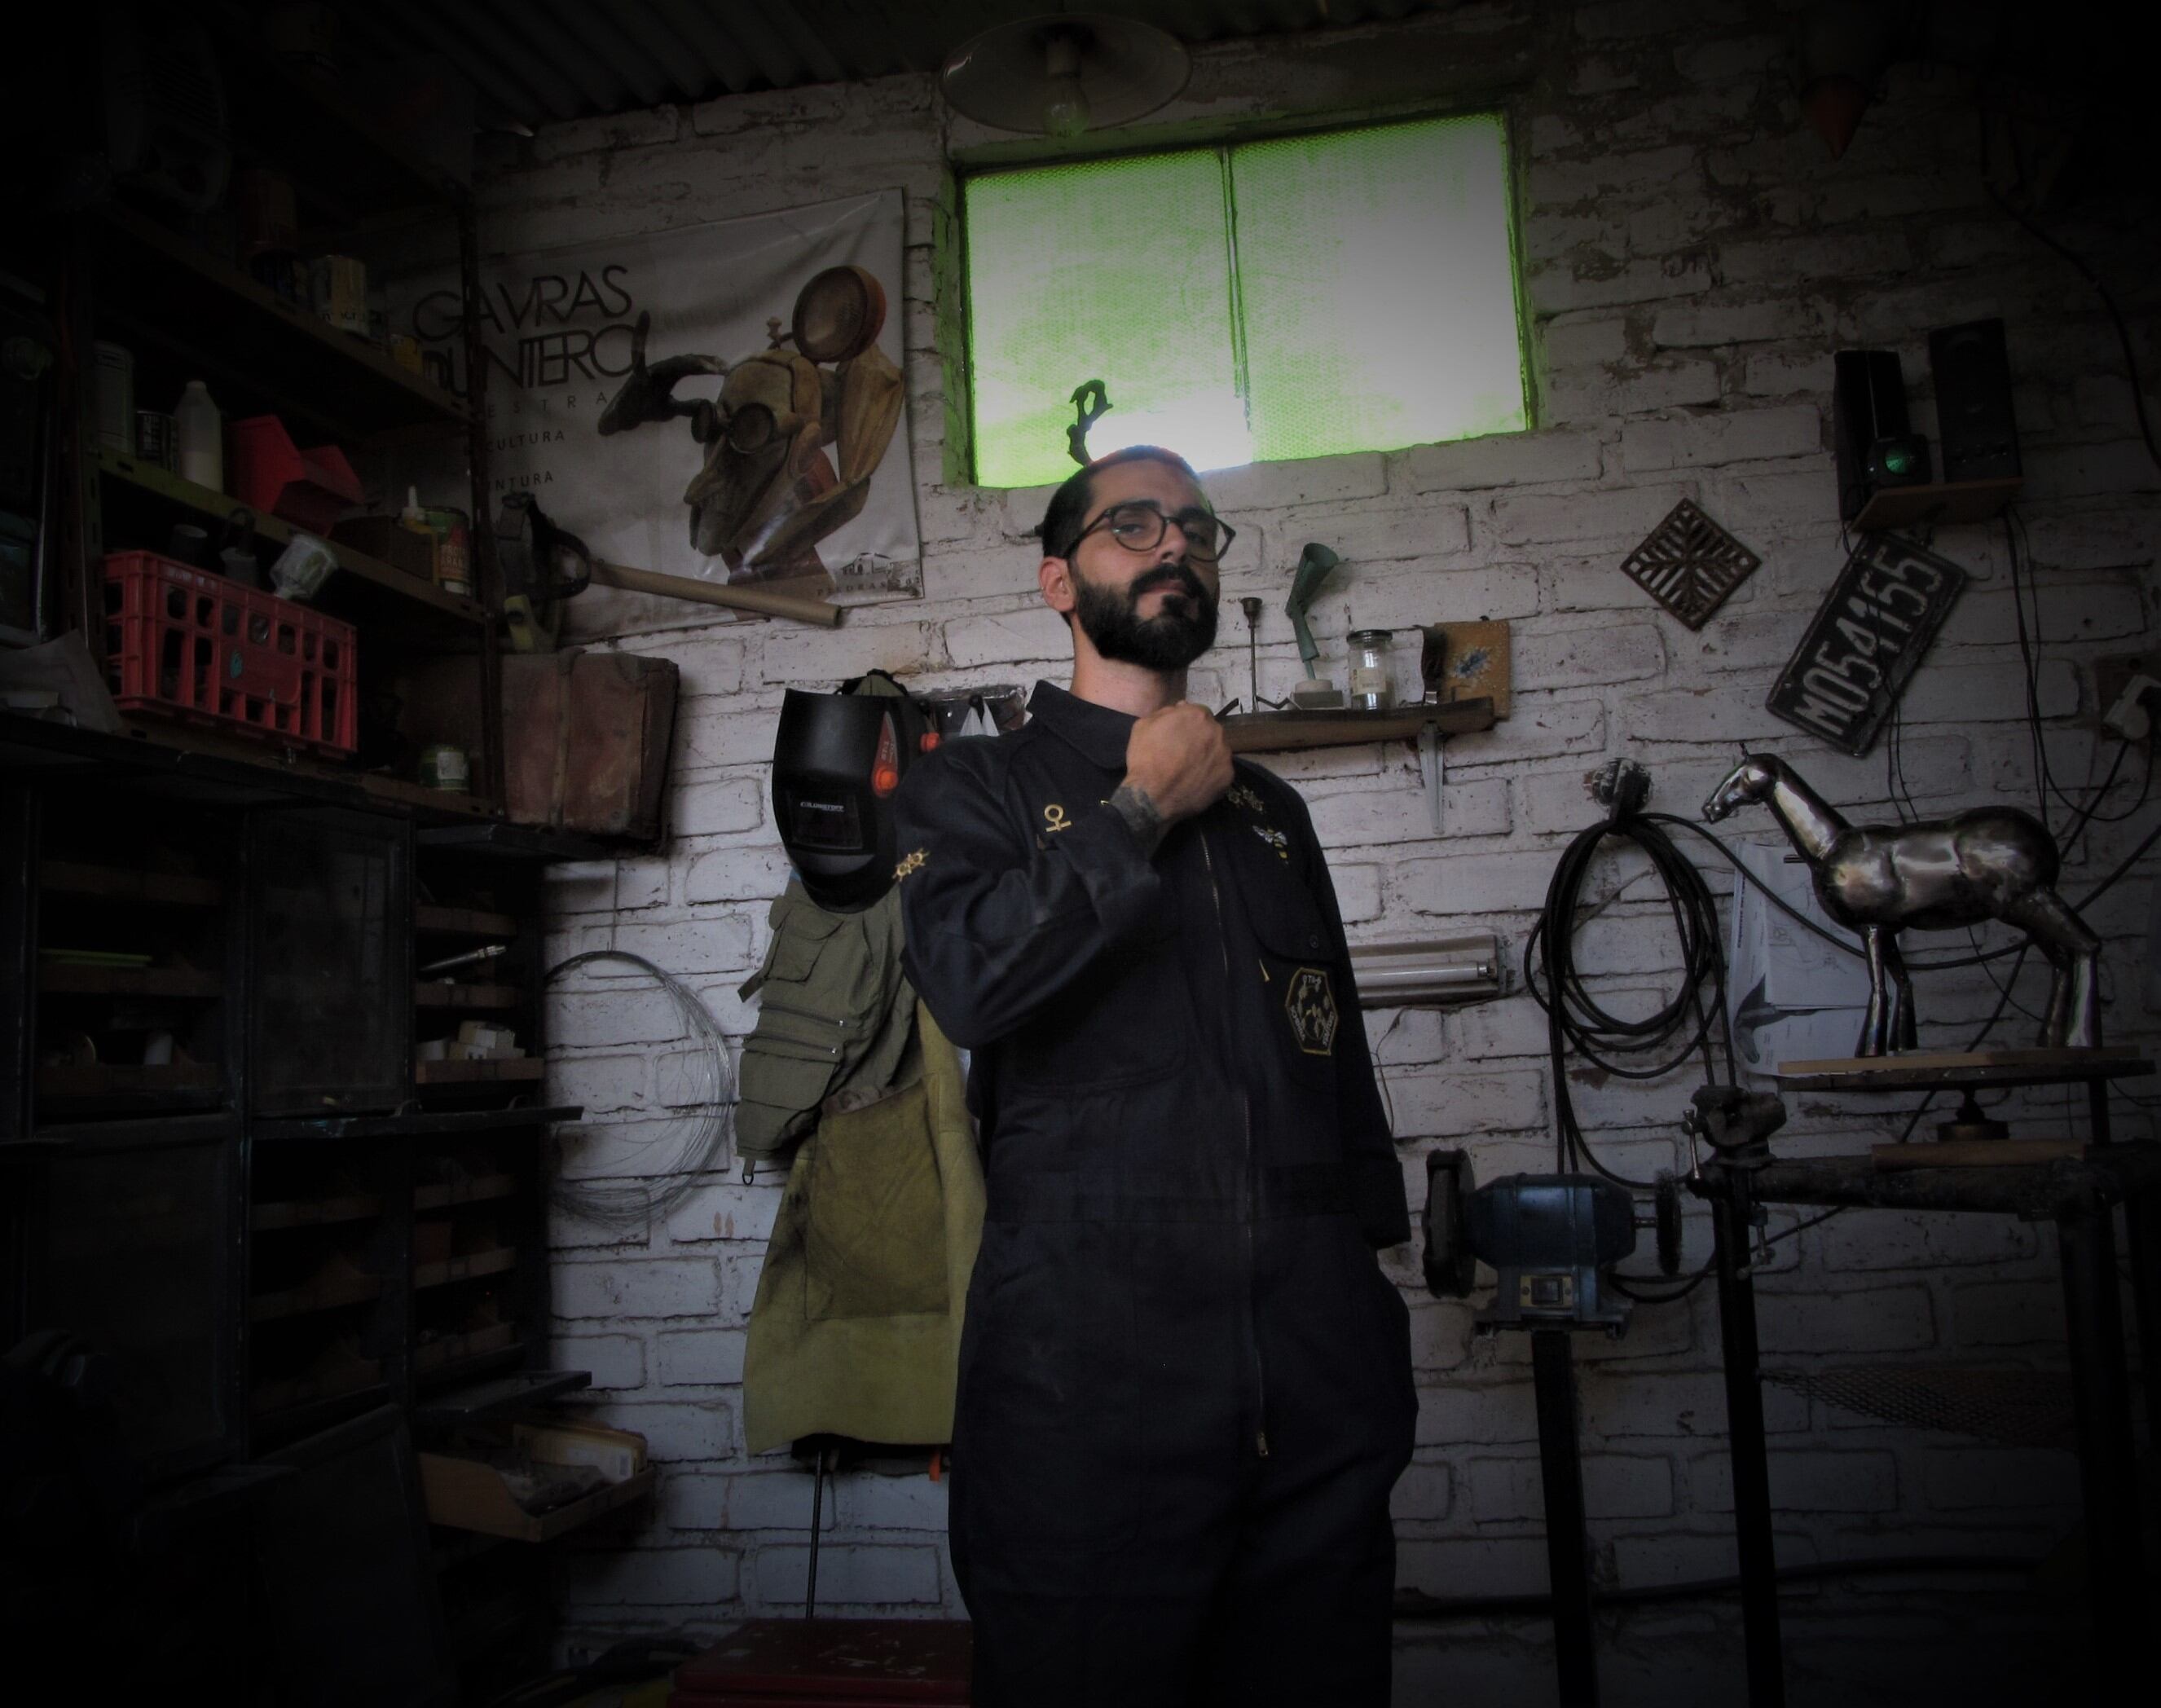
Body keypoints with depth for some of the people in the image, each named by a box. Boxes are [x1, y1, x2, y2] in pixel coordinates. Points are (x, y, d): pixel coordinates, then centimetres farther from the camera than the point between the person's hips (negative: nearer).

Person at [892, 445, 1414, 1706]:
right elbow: (974, 980, -16)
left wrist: (1376, 1291, 15)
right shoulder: (973, 786, 6)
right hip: (1089, 1379, -4)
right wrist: (1145, 809, -7)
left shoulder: (1272, 809, 20)